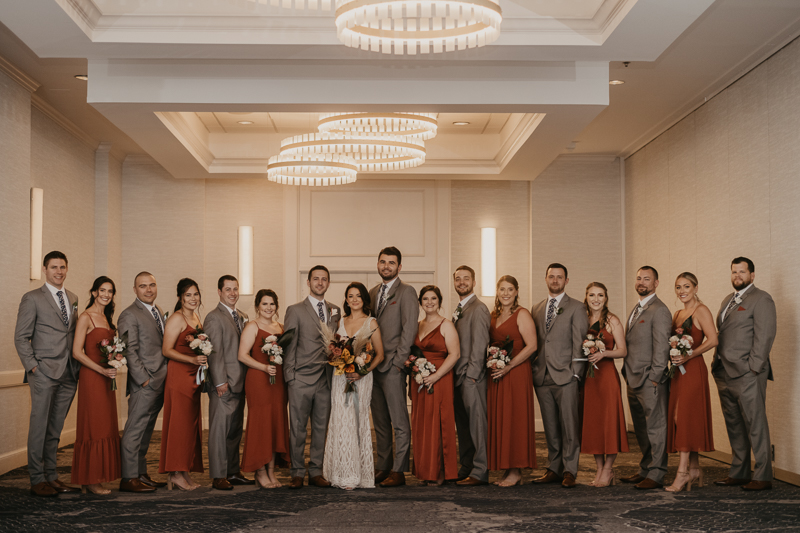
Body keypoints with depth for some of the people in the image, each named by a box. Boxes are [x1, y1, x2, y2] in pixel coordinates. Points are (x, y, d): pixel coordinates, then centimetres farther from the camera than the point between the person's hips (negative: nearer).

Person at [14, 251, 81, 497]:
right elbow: (21, 337, -3)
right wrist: (32, 366, -10)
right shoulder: (32, 299, -1)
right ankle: (37, 480, 4)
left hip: (69, 374, 5)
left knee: (55, 428, 9)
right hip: (44, 373, -5)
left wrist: (77, 365, 8)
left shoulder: (73, 299, 16)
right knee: (39, 426, -2)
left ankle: (51, 476, 15)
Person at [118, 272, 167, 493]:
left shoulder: (158, 311, 17)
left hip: (160, 381, 8)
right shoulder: (129, 315, -9)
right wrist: (144, 378, -16)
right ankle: (128, 479, -2)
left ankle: (141, 474, 18)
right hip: (144, 383, -8)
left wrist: (166, 377, 11)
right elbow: (129, 351, -13)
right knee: (135, 430, -5)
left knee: (145, 432, 13)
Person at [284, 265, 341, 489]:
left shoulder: (335, 311, 13)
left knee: (321, 427, 8)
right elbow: (289, 345, 0)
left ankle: (315, 472, 17)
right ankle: (297, 473, 10)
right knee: (297, 429, 0)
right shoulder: (295, 310, 1)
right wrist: (290, 376, -6)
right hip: (301, 379, -4)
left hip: (326, 380, 4)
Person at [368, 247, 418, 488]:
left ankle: (398, 471, 0)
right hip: (373, 366, 7)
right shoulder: (373, 292, 17)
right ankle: (383, 466, 18)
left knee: (399, 422, -3)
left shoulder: (406, 292, -5)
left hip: (393, 367, -7)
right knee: (380, 422, 11)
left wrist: (397, 362, -14)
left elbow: (409, 329, -11)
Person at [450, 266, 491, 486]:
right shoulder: (459, 310, 19)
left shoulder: (478, 308, -10)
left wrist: (471, 375, -17)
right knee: (462, 425, 12)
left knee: (477, 424, -5)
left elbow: (479, 345, -15)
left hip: (472, 376, -9)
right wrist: (456, 375, 14)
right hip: (458, 376, 9)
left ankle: (480, 472, -2)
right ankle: (466, 469, 18)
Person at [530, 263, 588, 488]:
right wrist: (533, 369, 8)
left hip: (565, 377, -4)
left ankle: (569, 471, 1)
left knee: (569, 425, -4)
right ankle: (554, 468, 13)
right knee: (550, 427, 7)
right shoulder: (536, 309, 18)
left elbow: (579, 343, -3)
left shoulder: (575, 308, 2)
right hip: (542, 377, 5)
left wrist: (575, 373, -10)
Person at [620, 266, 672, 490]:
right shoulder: (636, 310, 19)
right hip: (634, 380, 9)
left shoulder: (659, 311, -10)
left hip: (650, 380, -9)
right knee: (641, 429, 14)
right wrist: (628, 374, 15)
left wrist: (654, 378, -17)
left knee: (655, 428, -3)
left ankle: (656, 475, 2)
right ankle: (645, 470, 23)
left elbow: (661, 347, -15)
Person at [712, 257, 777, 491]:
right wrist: (718, 365, 12)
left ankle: (762, 477, 0)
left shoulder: (761, 299, -5)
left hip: (747, 375, -8)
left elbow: (764, 336, -12)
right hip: (725, 374, 8)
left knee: (755, 426, -5)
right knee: (734, 426, 12)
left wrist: (753, 369, -16)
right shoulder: (727, 301, 21)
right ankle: (739, 473, 19)